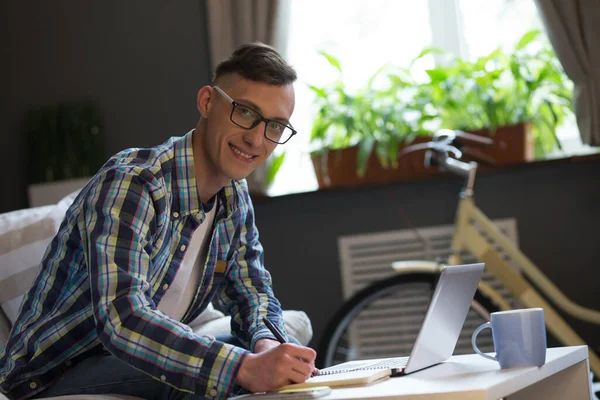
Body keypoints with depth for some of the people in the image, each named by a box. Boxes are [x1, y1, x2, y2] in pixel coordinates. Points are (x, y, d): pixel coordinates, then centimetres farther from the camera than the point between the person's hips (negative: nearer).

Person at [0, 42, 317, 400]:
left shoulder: (235, 198, 3)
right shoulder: (129, 184, -25)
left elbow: (252, 290, 8)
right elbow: (121, 317, -37)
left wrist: (267, 342, -17)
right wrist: (245, 368, -46)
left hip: (140, 358, 8)